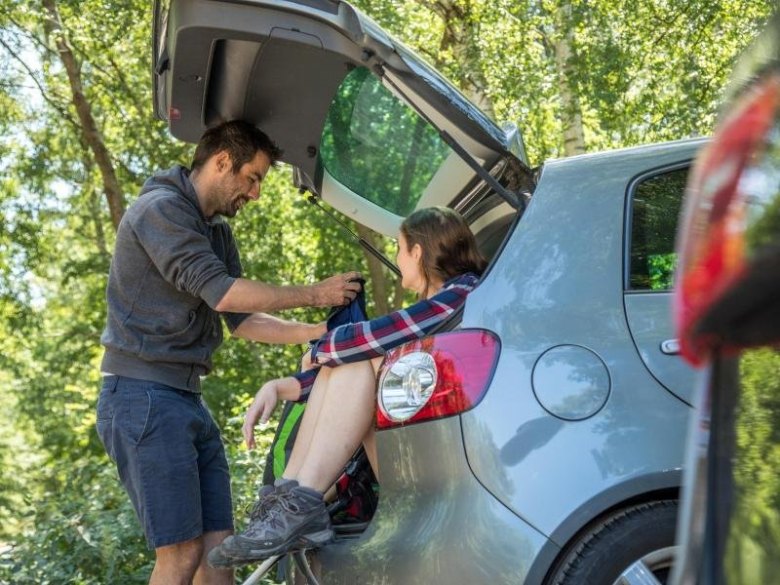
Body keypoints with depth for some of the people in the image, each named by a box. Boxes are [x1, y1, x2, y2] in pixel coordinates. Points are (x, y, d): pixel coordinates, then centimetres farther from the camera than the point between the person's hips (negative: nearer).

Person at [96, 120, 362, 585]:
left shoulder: (218, 231, 17)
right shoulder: (160, 209, -11)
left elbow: (242, 319, 16)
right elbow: (220, 293, -20)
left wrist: (318, 332, 6)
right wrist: (314, 295, -13)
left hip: (189, 401, 9)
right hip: (143, 396, -9)